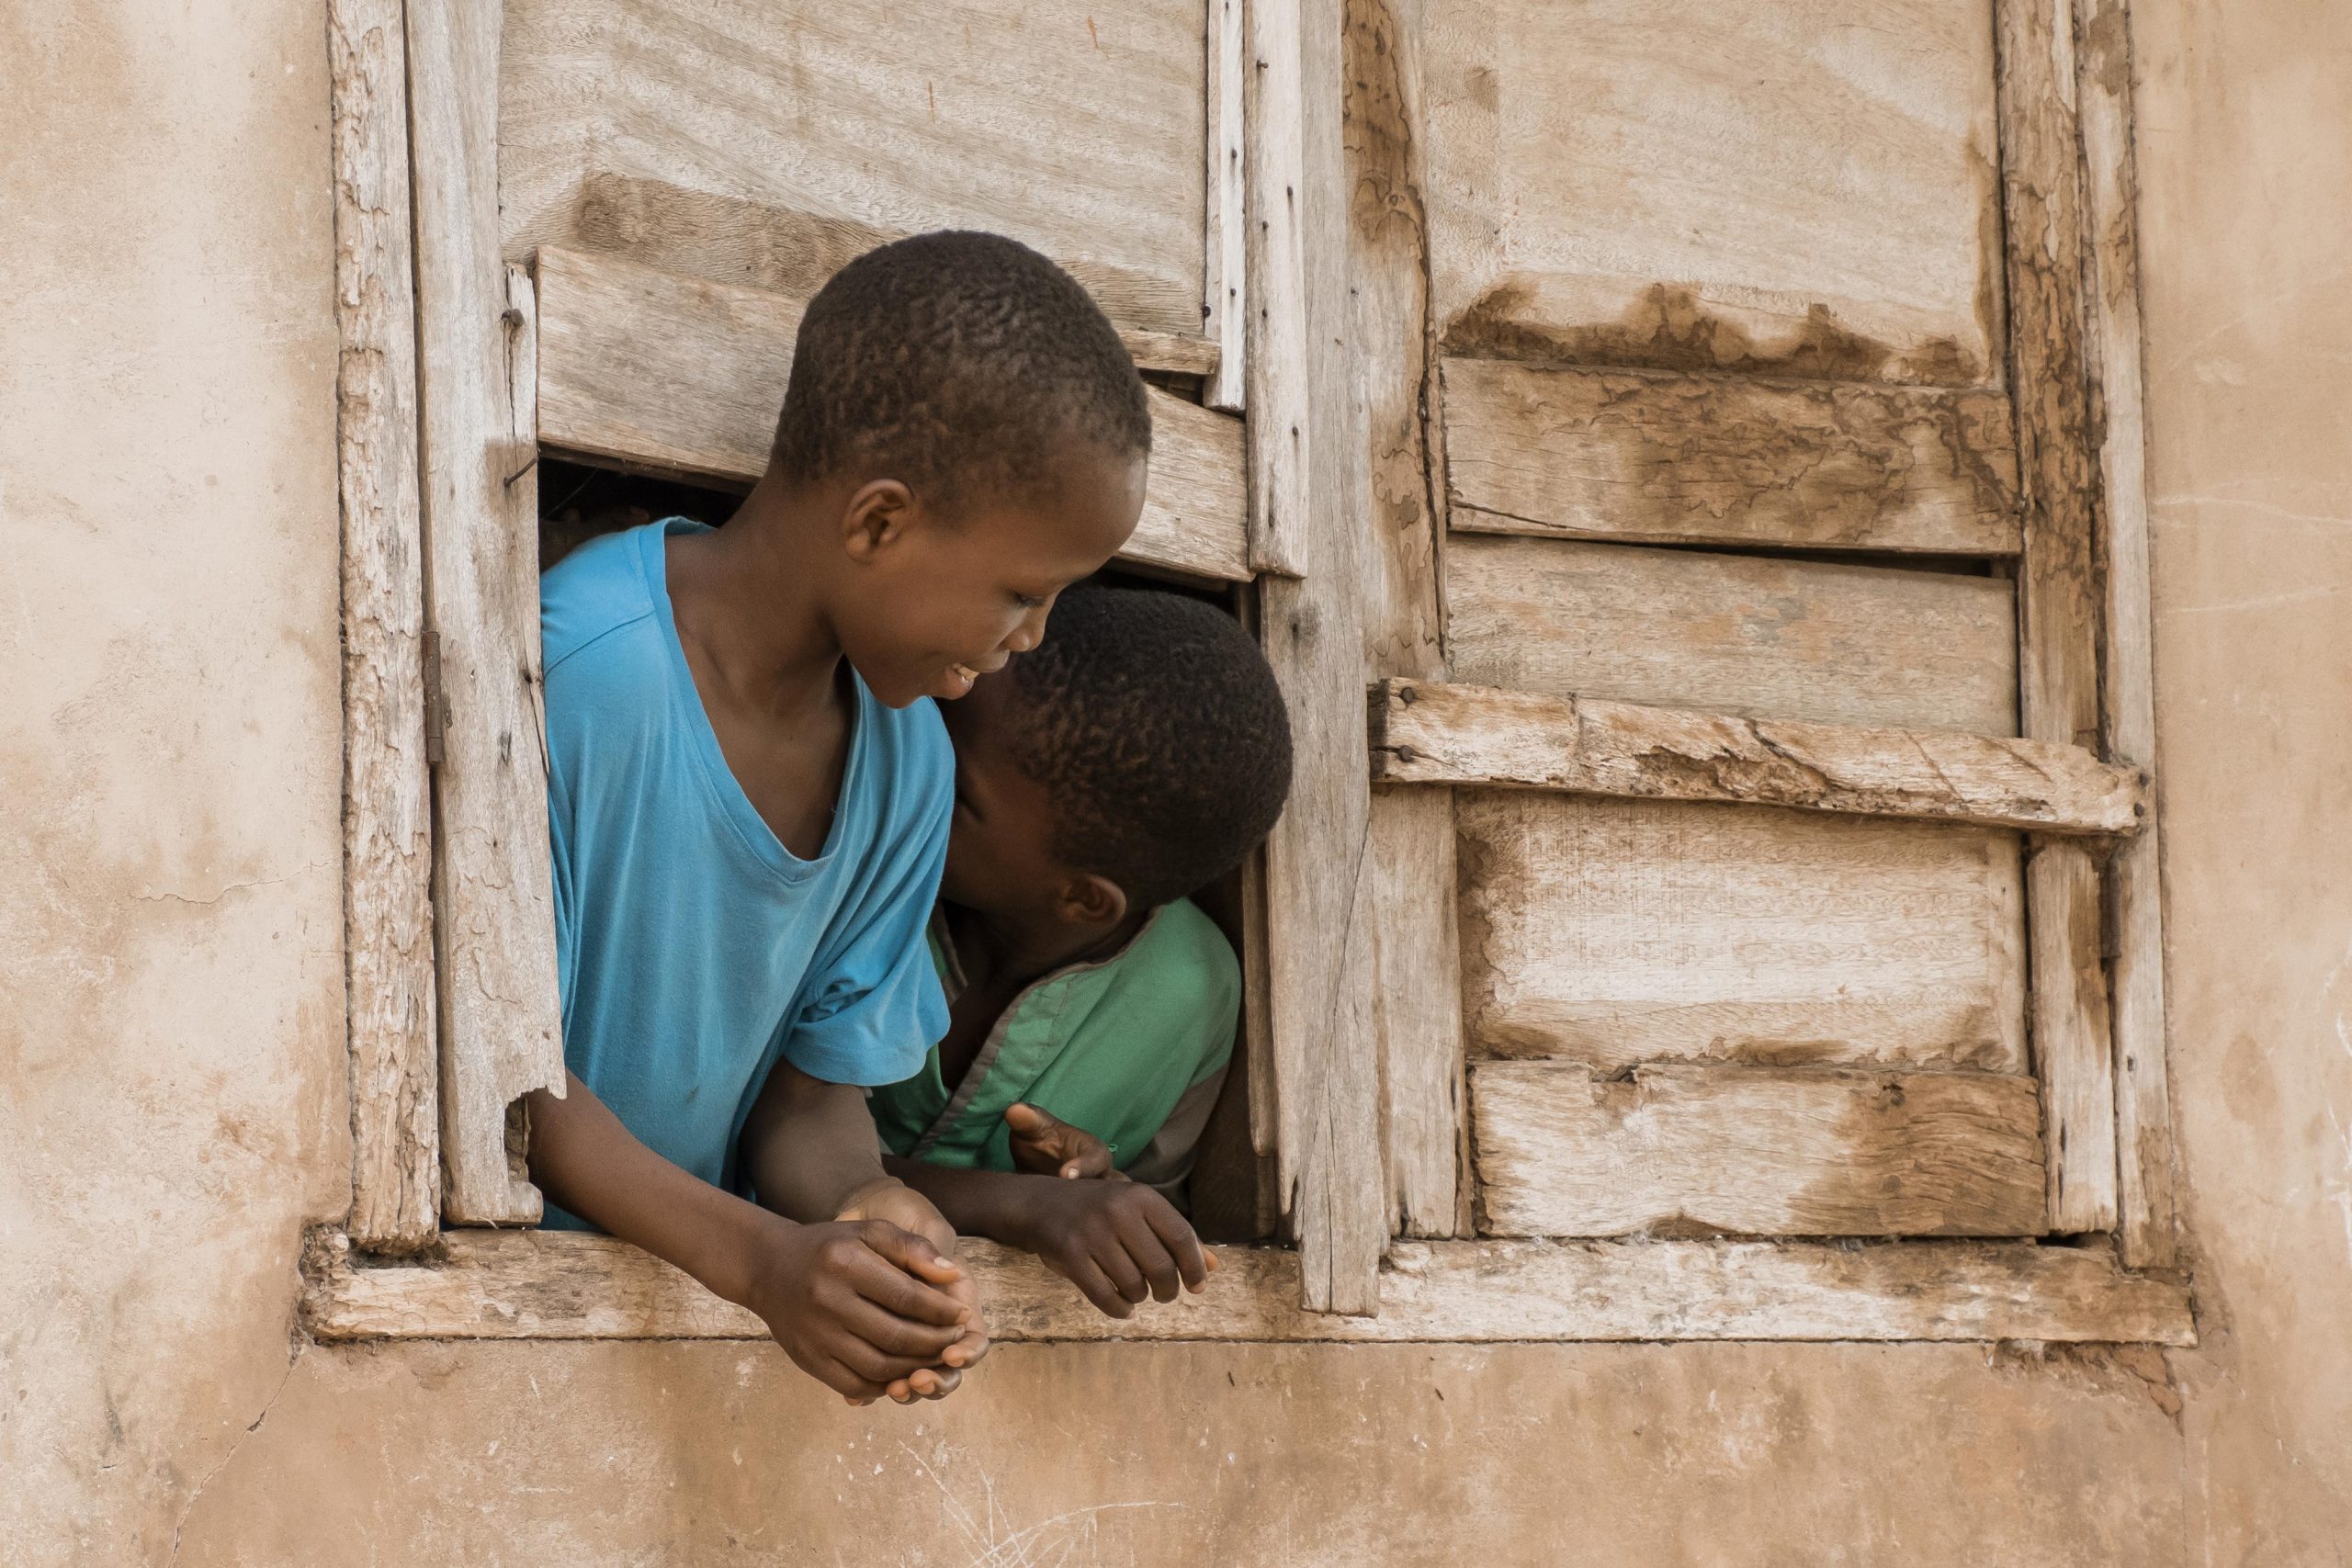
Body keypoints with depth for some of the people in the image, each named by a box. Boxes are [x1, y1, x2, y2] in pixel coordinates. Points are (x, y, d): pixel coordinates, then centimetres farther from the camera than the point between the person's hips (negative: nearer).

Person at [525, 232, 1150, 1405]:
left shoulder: (906, 758, 3)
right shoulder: (580, 678, -19)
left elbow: (811, 1094, 7)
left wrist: (865, 1213, -17)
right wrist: (764, 1256, -26)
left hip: (689, 1291, 7)